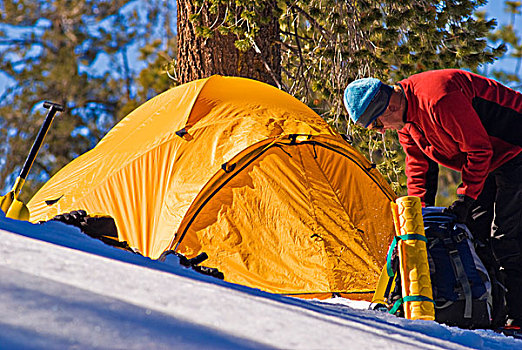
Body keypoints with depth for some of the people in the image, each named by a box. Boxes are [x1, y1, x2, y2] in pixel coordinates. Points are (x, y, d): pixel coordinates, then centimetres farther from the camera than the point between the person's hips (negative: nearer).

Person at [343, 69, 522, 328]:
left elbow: (478, 149, -25)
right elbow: (419, 167, 8)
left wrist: (466, 199, -20)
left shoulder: (439, 99, -32)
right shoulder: (403, 119, -1)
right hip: (488, 163, 9)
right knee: (477, 230, 4)